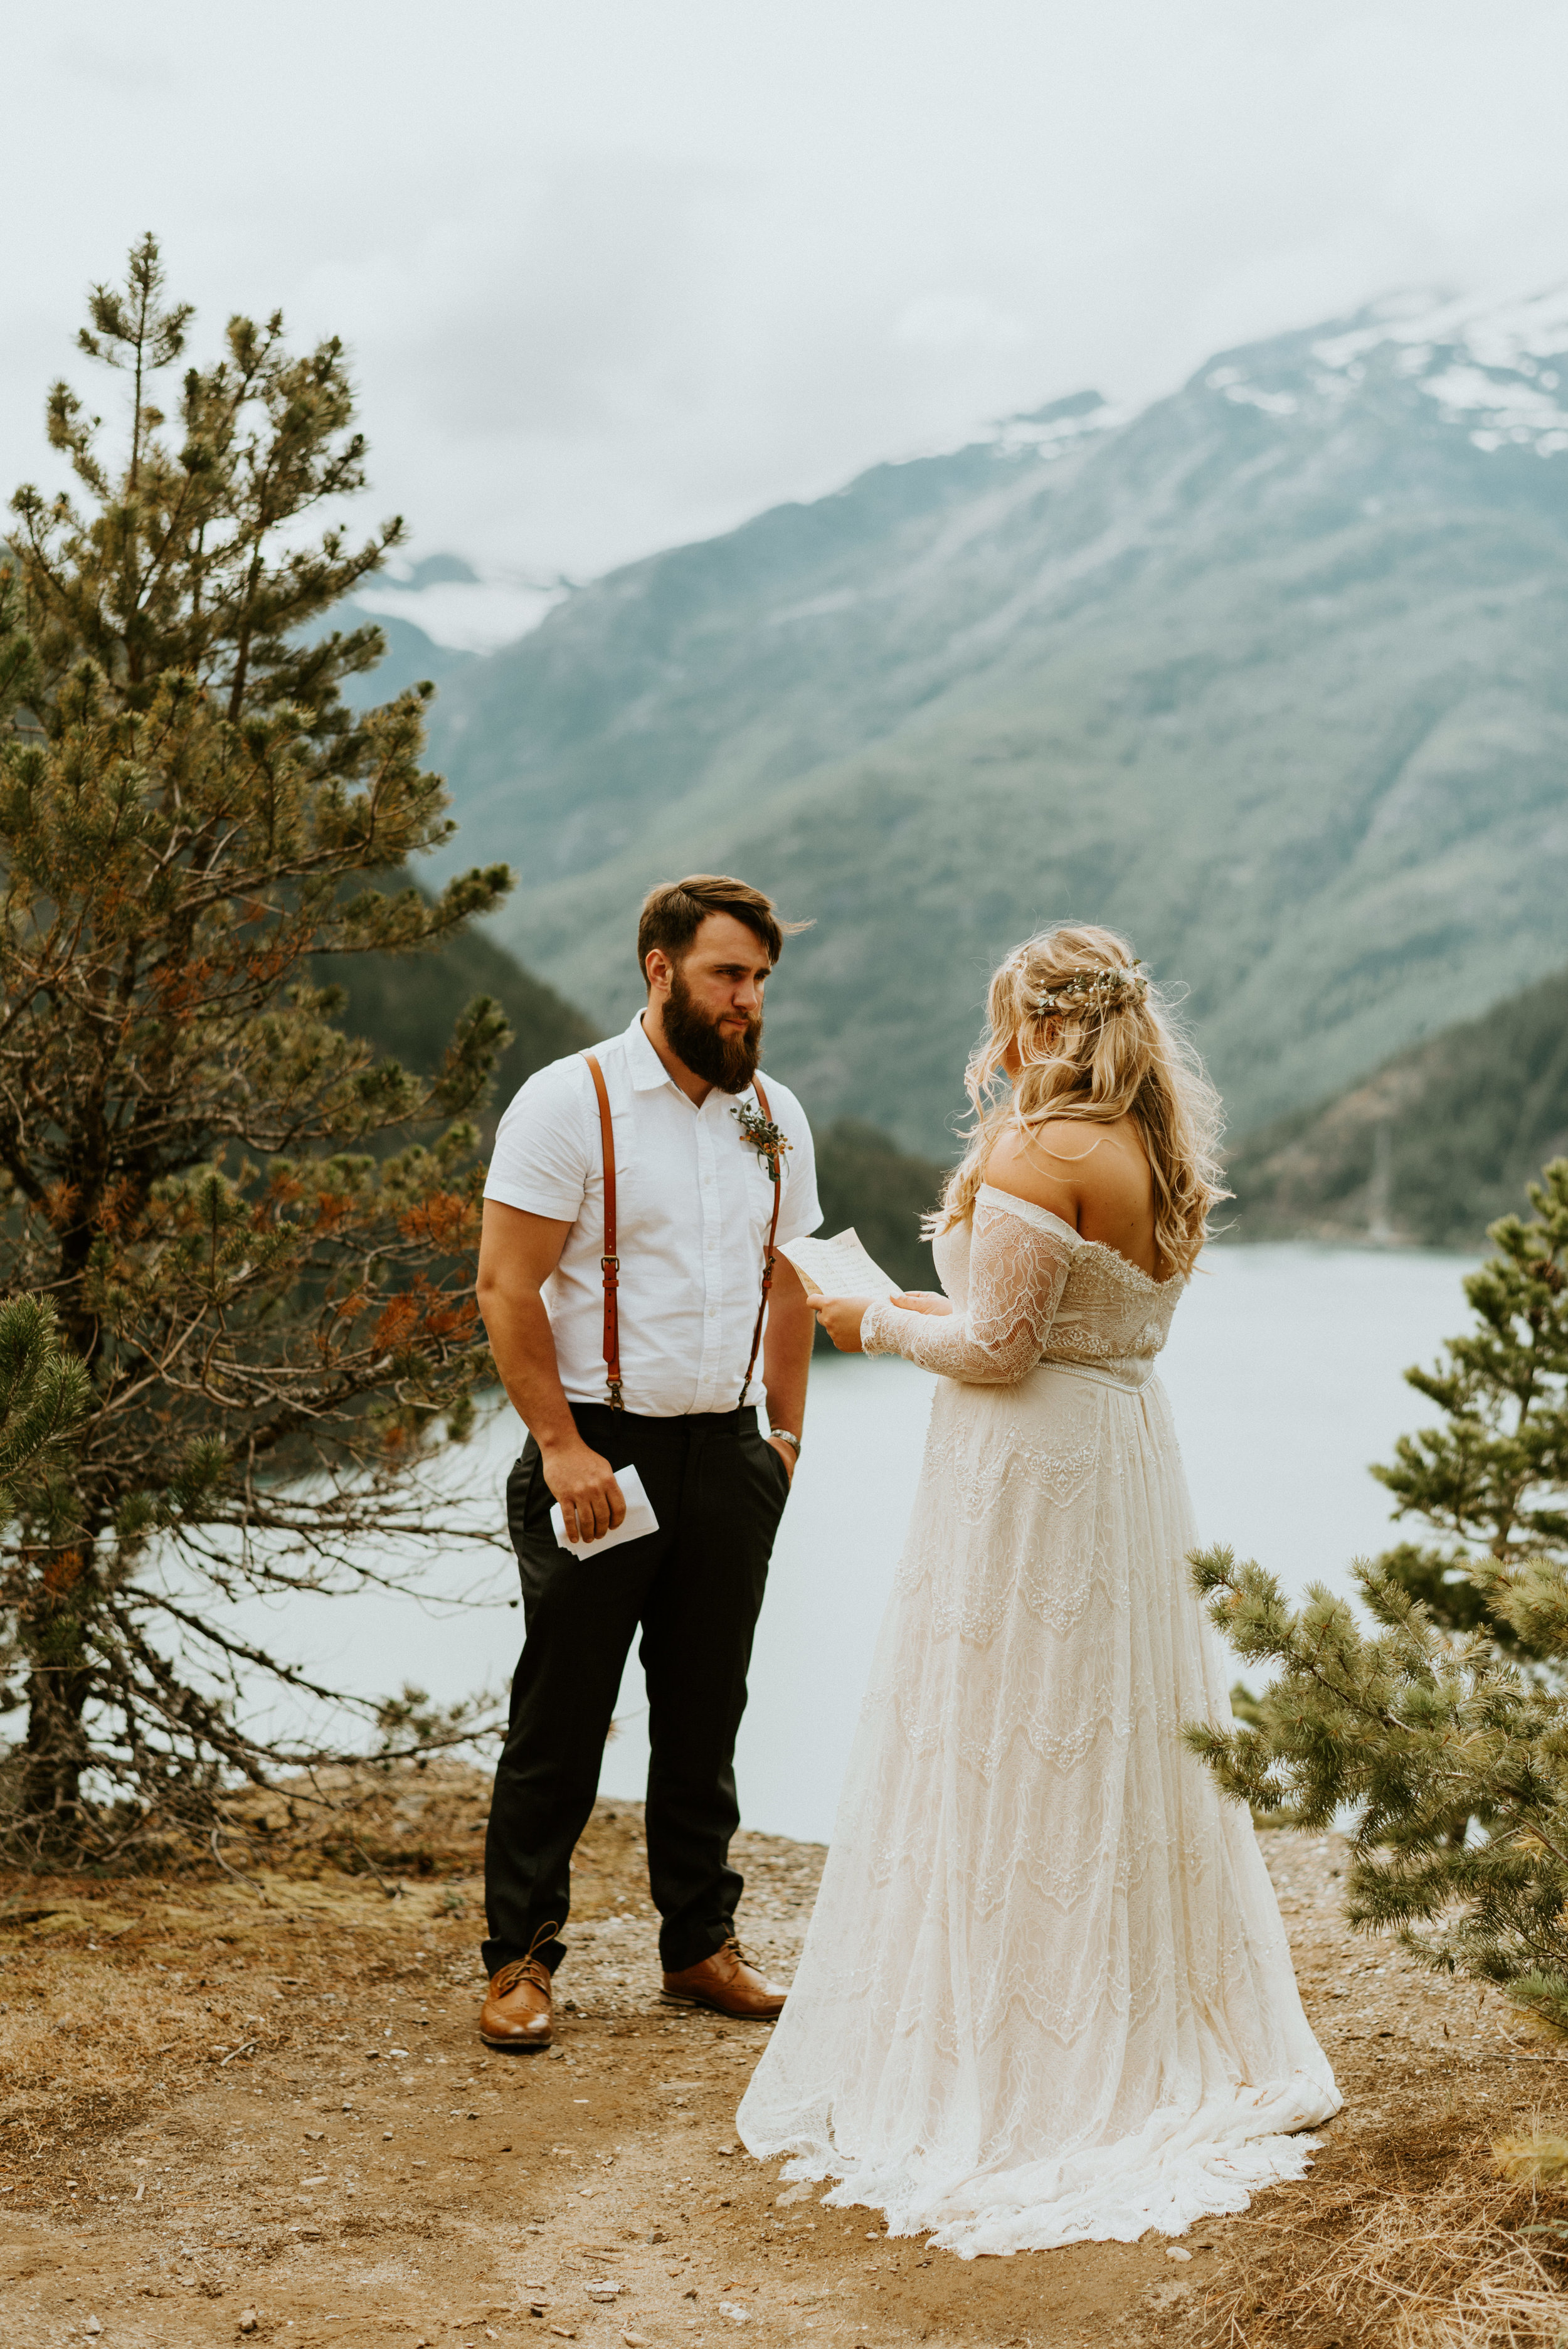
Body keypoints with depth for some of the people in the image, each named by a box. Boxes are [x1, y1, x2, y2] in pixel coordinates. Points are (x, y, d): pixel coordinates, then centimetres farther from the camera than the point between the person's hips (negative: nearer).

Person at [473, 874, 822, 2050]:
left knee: (706, 1714, 13)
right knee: (562, 1717, 2)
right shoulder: (570, 1102, -8)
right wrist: (563, 1447, -16)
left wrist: (785, 1433, 12)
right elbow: (508, 1286, -12)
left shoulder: (775, 1116, 10)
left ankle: (701, 1943, 25)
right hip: (602, 1454, -5)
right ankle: (521, 1957, 14)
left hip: (730, 1457, 5)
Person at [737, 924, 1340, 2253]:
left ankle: (989, 2067, 9)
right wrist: (938, 1310, 16)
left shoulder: (1040, 1155, -18)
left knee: (998, 1767, 1)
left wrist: (880, 1326, -3)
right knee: (1128, 1749, 17)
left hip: (1026, 1474, -9)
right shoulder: (1168, 1160, 9)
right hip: (1131, 1462, 9)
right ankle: (1162, 2034, 27)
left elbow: (997, 1350, -19)